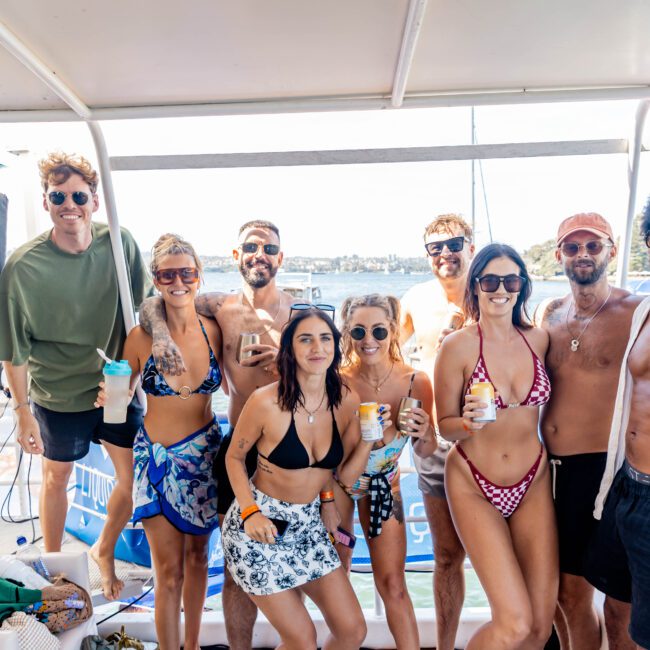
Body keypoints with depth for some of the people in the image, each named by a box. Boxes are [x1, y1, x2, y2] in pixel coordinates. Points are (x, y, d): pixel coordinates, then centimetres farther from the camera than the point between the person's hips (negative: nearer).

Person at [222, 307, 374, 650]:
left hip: (309, 523, 5)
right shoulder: (265, 401, -21)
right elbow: (234, 458, -5)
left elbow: (346, 474, 1)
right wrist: (250, 512, -17)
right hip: (258, 525, -4)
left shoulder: (348, 401, -7)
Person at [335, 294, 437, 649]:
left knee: (393, 583, 3)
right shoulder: (338, 381, -23)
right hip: (336, 479, 0)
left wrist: (423, 434, -26)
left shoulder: (416, 382, -18)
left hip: (383, 485, 1)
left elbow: (424, 452, -6)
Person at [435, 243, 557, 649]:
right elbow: (445, 424, -6)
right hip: (474, 486, -4)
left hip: (533, 483, 4)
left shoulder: (539, 339, 0)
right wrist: (468, 422, -25)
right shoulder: (458, 345, -13)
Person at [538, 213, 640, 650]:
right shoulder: (550, 314, 8)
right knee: (567, 591, 18)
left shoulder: (634, 312, -9)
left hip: (606, 467, -5)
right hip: (557, 468, 5)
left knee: (620, 602, 11)